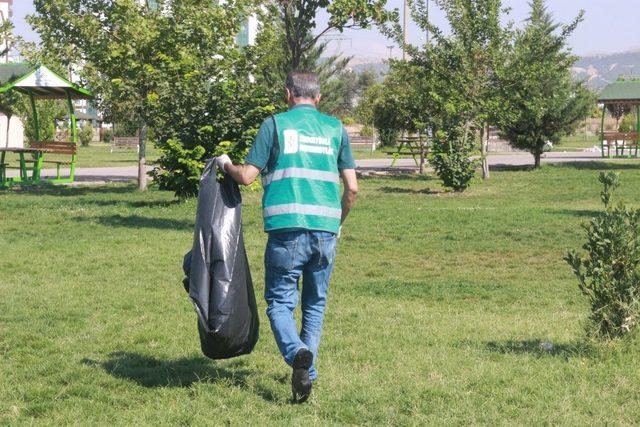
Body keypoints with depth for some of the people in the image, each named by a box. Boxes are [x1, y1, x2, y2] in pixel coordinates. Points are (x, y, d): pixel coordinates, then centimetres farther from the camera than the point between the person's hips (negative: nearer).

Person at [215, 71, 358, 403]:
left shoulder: (275, 124, 4)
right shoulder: (335, 128, 13)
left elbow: (246, 177, 1)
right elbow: (352, 188, 9)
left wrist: (225, 164, 22)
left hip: (287, 229, -3)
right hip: (326, 231, 3)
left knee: (279, 302, 4)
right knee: (315, 305, 17)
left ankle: (297, 353, -23)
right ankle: (307, 374, 16)